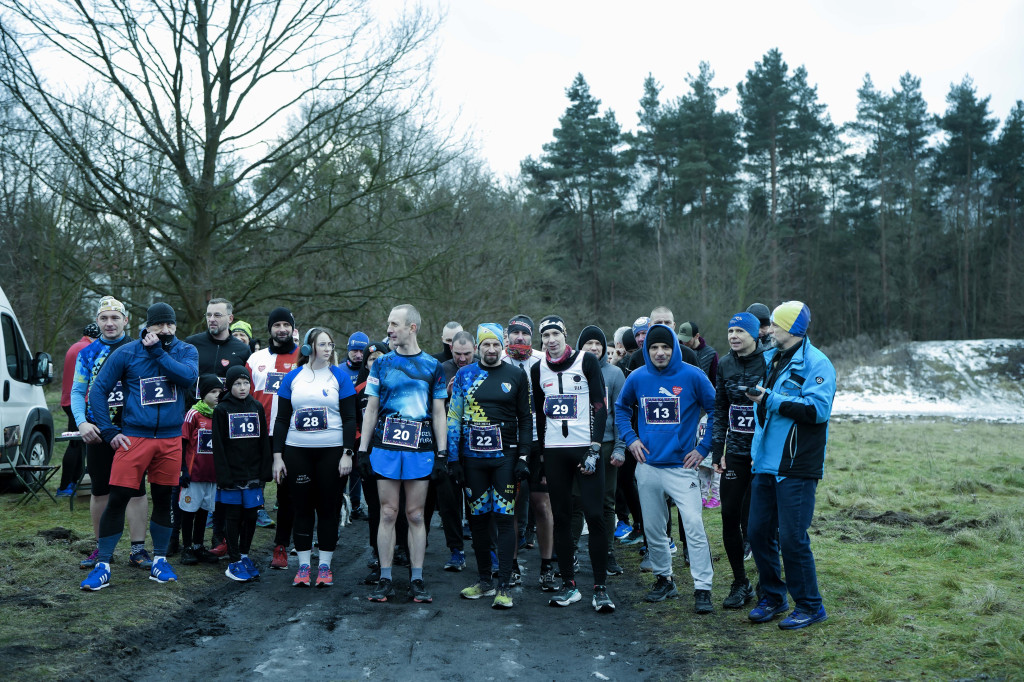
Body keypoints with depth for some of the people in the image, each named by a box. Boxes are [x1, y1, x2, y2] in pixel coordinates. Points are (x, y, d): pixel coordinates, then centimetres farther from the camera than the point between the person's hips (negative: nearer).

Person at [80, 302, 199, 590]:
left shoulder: (186, 351, 3)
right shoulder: (126, 353, -1)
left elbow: (189, 376, -18)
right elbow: (98, 390, 2)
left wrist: (158, 351, -18)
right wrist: (108, 431, -4)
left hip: (171, 439, 2)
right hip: (133, 437, -2)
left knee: (163, 500, 11)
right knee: (117, 500, -4)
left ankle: (160, 560, 24)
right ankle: (103, 565, 7)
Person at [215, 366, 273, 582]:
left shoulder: (257, 407, 8)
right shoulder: (222, 410, -1)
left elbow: (264, 441, 9)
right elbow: (218, 445, -5)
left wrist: (265, 472, 2)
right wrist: (223, 475, -12)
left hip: (253, 473, 3)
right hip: (231, 473, -3)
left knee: (251, 515, 8)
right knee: (233, 516, 3)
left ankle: (244, 555, 23)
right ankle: (234, 562, 10)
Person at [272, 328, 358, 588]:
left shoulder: (340, 376, 2)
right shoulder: (291, 378, 6)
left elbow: (350, 418, 1)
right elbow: (282, 419, 9)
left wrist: (347, 453, -7)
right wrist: (277, 455, 3)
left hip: (331, 450, -1)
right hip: (297, 451, 2)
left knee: (328, 507, 3)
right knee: (301, 507, 5)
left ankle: (325, 565, 13)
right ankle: (303, 566, 14)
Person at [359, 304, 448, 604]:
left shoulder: (432, 366, 5)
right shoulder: (382, 364, 7)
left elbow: (439, 413, 7)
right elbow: (371, 410, 9)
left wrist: (442, 453, 1)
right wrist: (363, 449, 4)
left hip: (420, 450, -1)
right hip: (385, 448, 1)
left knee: (415, 515, 4)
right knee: (388, 513, 3)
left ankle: (417, 579, 12)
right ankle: (385, 579, 11)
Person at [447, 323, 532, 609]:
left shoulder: (517, 376, 3)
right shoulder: (464, 375, 6)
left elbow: (526, 419, 5)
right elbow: (454, 417, 7)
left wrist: (523, 456, -3)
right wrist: (453, 457, 2)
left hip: (505, 456, -2)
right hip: (472, 457, 2)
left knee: (504, 518, -4)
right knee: (478, 518, 8)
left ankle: (504, 586, 1)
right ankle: (484, 580, 21)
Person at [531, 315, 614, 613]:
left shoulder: (586, 361, -1)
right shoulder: (538, 370, 11)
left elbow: (600, 407, -4)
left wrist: (594, 449, -11)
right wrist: (542, 453, 13)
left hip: (585, 448, -4)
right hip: (554, 451, 4)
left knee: (595, 515, -7)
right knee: (561, 518, 4)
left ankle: (600, 587, -1)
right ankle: (569, 585, 12)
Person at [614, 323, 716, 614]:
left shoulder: (692, 376, -6)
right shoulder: (637, 378, 3)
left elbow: (716, 411, 1)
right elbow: (621, 408, 19)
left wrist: (704, 448, -4)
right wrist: (630, 438, 6)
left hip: (681, 465, -4)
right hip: (648, 465, 4)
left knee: (693, 524, -13)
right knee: (653, 529, 11)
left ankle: (702, 589, -6)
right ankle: (663, 579, 29)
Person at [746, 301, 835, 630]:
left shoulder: (816, 363, -9)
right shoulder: (771, 359, 16)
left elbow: (817, 409, -22)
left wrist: (772, 400, -20)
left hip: (796, 467, -8)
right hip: (766, 464, 8)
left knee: (792, 538, -5)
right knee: (758, 531, 10)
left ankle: (809, 606, 12)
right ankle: (772, 597, 26)